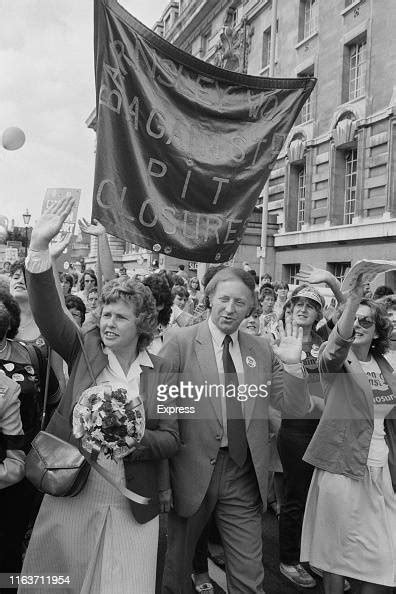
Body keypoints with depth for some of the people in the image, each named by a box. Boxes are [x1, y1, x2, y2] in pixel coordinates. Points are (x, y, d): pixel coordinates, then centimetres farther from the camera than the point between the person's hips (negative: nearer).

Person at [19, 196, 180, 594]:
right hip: (70, 497, 1)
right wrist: (39, 247, -29)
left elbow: (171, 440, -2)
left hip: (131, 506, 0)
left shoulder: (162, 374, -2)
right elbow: (48, 313, -16)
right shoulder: (85, 351, -2)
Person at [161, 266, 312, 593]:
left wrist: (292, 363, -12)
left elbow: (298, 407, 4)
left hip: (244, 474, 2)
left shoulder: (262, 350, 4)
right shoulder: (181, 341, -7)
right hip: (193, 471, -2)